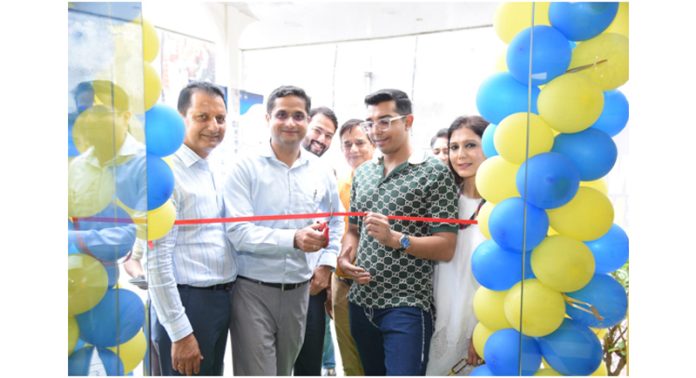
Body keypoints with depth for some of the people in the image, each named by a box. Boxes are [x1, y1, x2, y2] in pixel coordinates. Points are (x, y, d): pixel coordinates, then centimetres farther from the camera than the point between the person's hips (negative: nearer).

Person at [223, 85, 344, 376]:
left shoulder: (321, 171, 4)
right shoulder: (245, 169, -9)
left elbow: (336, 223, 18)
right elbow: (238, 233, -18)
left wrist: (327, 262, 3)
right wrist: (293, 239, -29)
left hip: (299, 290, 5)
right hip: (254, 290, -4)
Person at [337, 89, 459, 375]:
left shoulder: (435, 173, -8)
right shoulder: (362, 173, 11)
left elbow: (446, 248, -11)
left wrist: (394, 239, -24)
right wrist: (344, 257, -2)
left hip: (407, 307, -6)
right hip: (362, 303, 6)